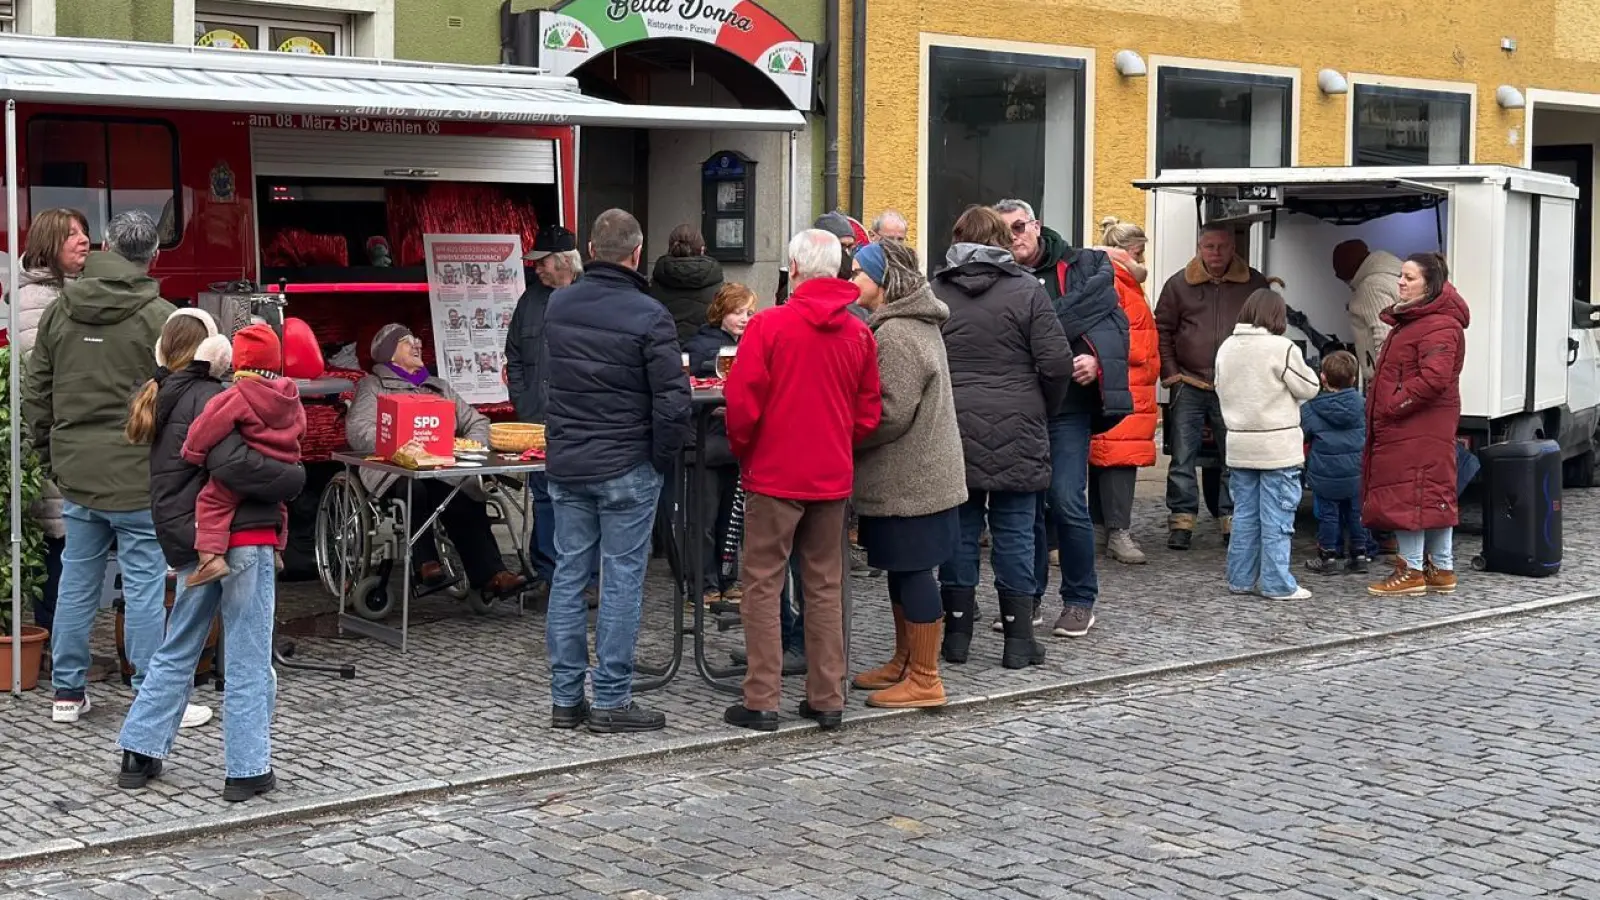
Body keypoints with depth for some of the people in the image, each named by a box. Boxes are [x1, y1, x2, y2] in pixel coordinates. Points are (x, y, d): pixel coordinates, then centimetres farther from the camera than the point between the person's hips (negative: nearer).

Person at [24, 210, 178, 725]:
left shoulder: (59, 311, 6)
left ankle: (67, 692, 21)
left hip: (76, 474, 5)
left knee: (76, 582, 13)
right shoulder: (159, 316, -11)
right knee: (145, 588, -1)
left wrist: (51, 454, 21)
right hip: (140, 476, -5)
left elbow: (35, 394, 12)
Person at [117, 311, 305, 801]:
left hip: (190, 544, 8)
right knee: (249, 661, 0)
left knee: (176, 652, 19)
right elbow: (231, 464, -27)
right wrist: (293, 477, -16)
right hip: (240, 540, -8)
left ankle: (139, 754, 22)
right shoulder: (209, 399, -14)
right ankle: (248, 771, 4)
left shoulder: (161, 399, 12)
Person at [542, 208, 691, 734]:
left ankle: (565, 697, 15)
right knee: (621, 580, 1)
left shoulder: (558, 306, 4)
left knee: (569, 575, 10)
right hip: (627, 468, -5)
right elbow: (673, 400, -15)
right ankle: (611, 701, 5)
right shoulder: (648, 316, -13)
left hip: (565, 464, 5)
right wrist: (664, 459, -2)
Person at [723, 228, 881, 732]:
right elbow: (869, 412, 6)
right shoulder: (858, 334, 2)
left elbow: (742, 402, -11)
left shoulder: (768, 325, -11)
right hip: (833, 477, 4)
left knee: (763, 584, 3)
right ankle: (827, 699, 15)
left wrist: (742, 451, 6)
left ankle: (761, 701, 1)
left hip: (774, 475, -4)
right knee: (825, 586, 11)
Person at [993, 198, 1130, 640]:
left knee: (1067, 501, -7)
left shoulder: (1084, 268, 4)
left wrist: (1097, 359, -16)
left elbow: (1112, 322, 1)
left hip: (1068, 405, -2)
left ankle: (1080, 600, 9)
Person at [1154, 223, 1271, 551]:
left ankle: (1232, 521, 14)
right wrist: (1170, 374, 0)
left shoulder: (1254, 284, 5)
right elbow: (1163, 331, 9)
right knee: (1182, 459, 0)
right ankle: (1181, 521, 8)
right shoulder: (1179, 284, 4)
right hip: (1188, 386, 0)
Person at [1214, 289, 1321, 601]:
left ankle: (1241, 578, 17)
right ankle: (1277, 584, 1)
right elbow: (1308, 388, -7)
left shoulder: (1226, 348, 4)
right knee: (1276, 517, -1)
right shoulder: (1282, 348, -15)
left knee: (1244, 514, 13)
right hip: (1278, 447, -6)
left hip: (1240, 445, 6)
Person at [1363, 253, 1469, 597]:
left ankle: (1412, 570, -3)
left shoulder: (1439, 326, -16)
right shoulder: (1411, 320, 19)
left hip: (1418, 429, -11)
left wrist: (1393, 406, -19)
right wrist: (1382, 408, 15)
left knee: (1407, 494, -8)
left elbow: (1433, 379, -25)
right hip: (1402, 426, 11)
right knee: (1435, 494, 13)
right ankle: (1441, 569, 19)